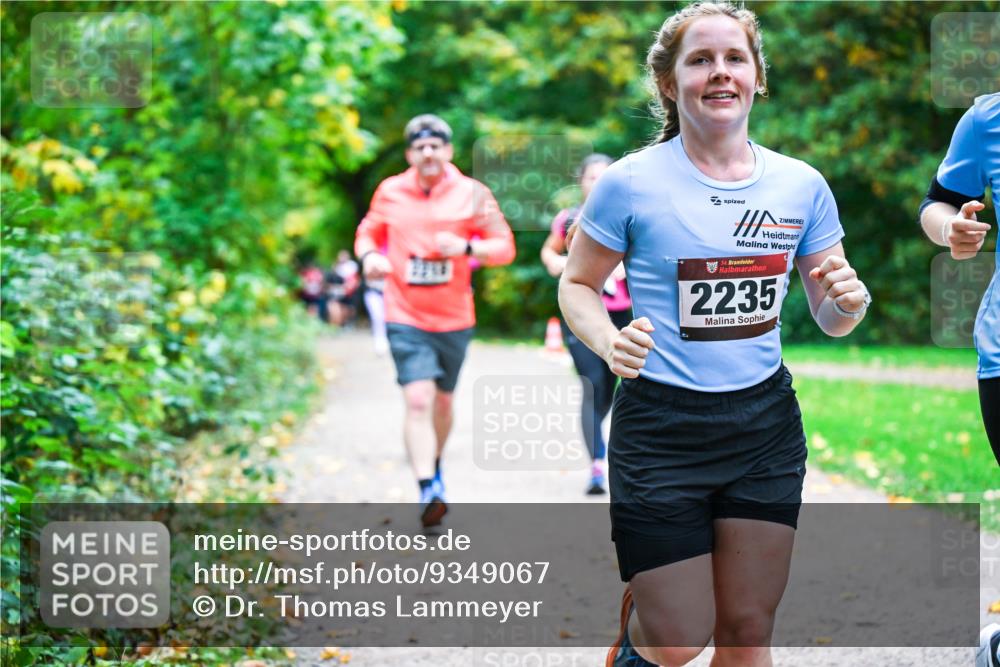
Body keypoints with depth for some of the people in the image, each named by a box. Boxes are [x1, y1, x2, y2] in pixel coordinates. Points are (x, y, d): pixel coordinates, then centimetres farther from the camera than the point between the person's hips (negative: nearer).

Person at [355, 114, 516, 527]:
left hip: (454, 319, 2)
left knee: (443, 401, 15)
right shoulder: (390, 192, 1)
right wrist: (369, 256, -6)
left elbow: (504, 246, 0)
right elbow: (369, 232, 17)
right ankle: (428, 492, -21)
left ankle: (435, 467, 41)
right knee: (418, 400, -16)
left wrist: (466, 247, -18)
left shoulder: (472, 194, -1)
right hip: (405, 318, -1)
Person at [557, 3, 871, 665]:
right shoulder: (631, 183, -8)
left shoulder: (802, 185, 2)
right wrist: (609, 342, -18)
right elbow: (577, 285, 3)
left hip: (766, 423, 4)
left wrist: (849, 303, -14)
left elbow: (829, 316, 10)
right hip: (661, 426, -3)